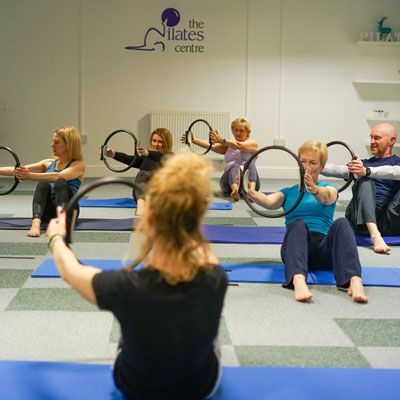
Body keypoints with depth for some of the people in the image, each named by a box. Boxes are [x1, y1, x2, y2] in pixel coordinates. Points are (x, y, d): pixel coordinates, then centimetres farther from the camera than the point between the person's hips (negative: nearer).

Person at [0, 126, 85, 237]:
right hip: (47, 210, 3)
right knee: (43, 184, -28)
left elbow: (59, 176, -16)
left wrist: (30, 176, -28)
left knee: (61, 183, -32)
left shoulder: (78, 164, 4)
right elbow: (17, 170, 15)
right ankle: (36, 223, -53)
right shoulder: (48, 163, 21)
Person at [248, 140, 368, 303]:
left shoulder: (329, 188, 20)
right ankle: (298, 281, -61)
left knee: (341, 223, -31)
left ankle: (355, 282, -54)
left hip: (324, 249, 0)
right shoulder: (289, 192, 24)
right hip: (295, 247, 0)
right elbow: (269, 202, 0)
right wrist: (249, 192, -23)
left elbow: (327, 197, -8)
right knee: (297, 224, -33)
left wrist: (314, 190, -34)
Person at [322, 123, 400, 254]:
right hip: (363, 221, 2)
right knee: (365, 181, -25)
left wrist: (367, 171, -27)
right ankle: (374, 235, -46)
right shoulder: (364, 164, 27)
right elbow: (337, 170, 11)